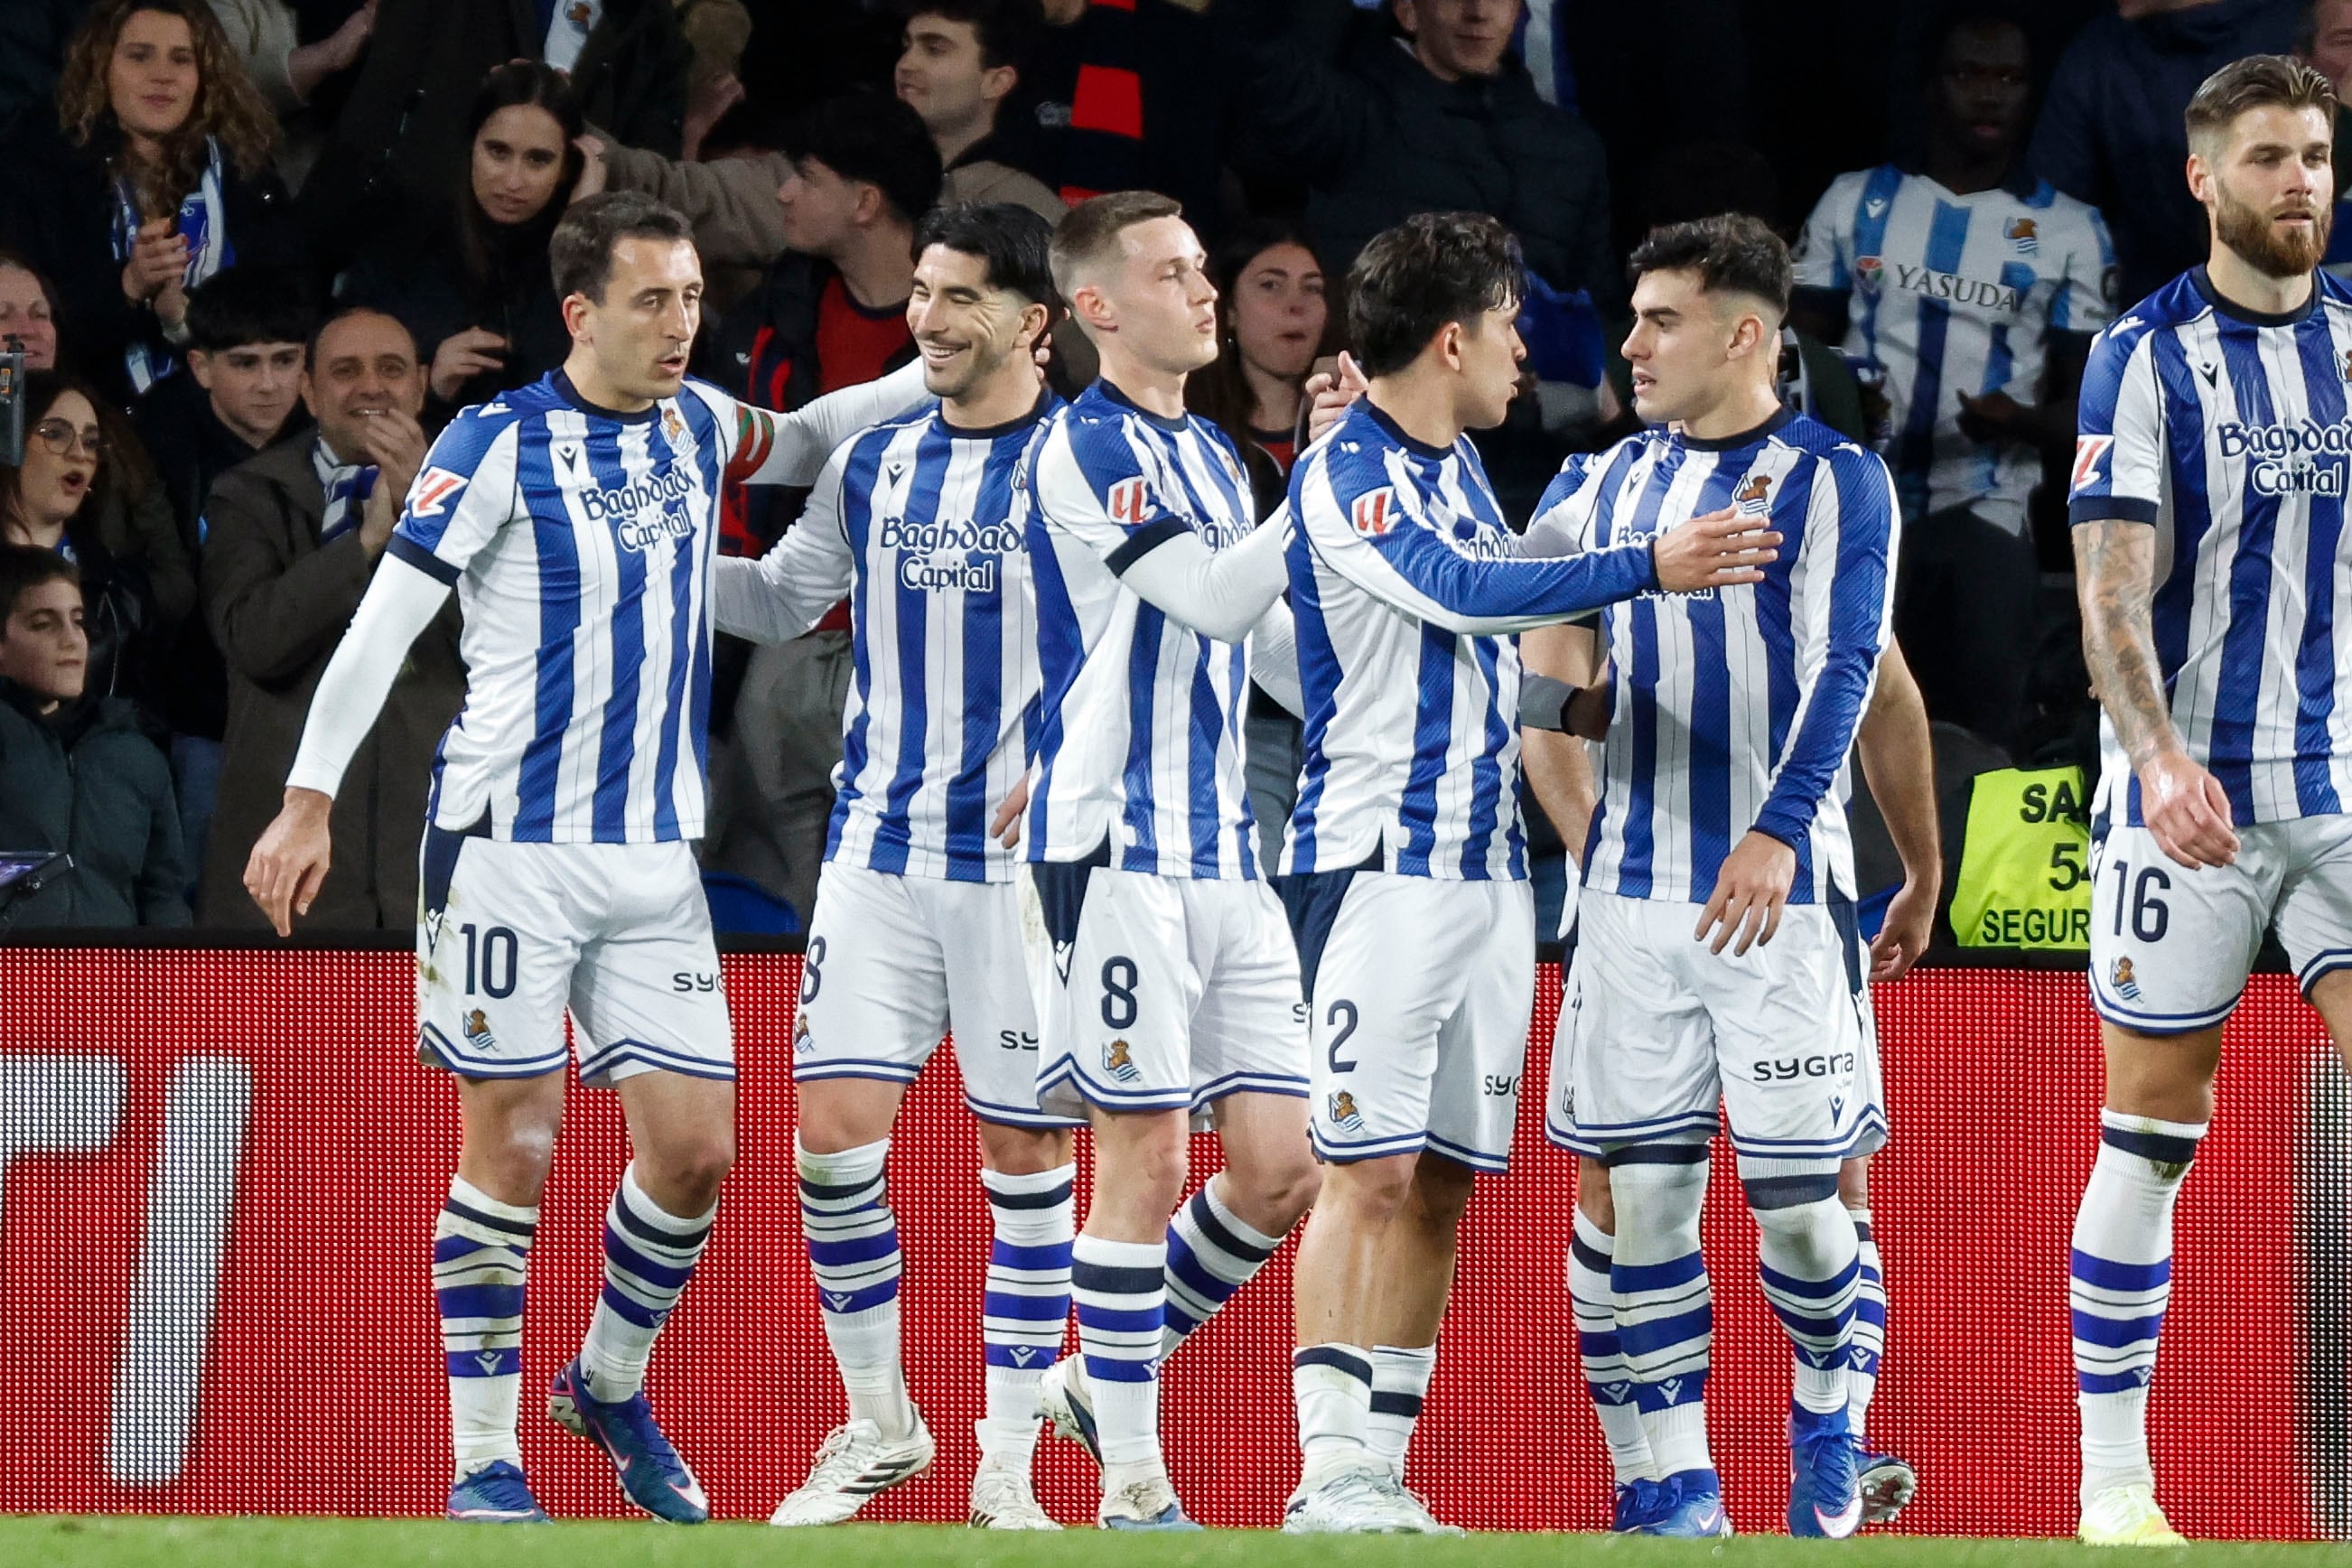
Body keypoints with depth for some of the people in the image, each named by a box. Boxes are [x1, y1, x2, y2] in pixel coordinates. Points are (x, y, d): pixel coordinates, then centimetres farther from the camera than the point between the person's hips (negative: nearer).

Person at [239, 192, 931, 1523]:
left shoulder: (693, 427, 10)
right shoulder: (498, 447, -8)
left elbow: (802, 449, 31)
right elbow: (381, 627, -7)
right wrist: (308, 801, -10)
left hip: (657, 860, 5)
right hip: (513, 849, -5)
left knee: (696, 1149, 0)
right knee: (515, 1149, -5)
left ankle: (612, 1382, 25)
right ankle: (482, 1455, 3)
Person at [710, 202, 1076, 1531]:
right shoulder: (875, 462, 10)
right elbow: (778, 602, 21)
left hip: (1024, 858, -4)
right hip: (882, 844, 4)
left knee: (1026, 1150, 0)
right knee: (835, 1129, -3)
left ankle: (1008, 1467, 8)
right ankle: (879, 1422, 14)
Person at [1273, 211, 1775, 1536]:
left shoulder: (1461, 467, 18)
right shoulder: (1347, 475, -10)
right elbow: (1460, 588, -25)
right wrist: (1646, 569, -27)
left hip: (1489, 867, 8)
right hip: (1378, 864, -8)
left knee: (1443, 1182, 6)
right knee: (1371, 1170, -12)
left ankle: (1381, 1472, 9)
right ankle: (1330, 1473, -12)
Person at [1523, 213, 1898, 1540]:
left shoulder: (1836, 481, -3)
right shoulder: (1610, 483, 12)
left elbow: (1842, 671, -13)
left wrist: (1778, 831, -28)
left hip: (1776, 887, -4)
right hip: (1634, 887, 5)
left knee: (1795, 1193, -3)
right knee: (1646, 1184, 0)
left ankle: (1827, 1430, 22)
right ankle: (1684, 1481, 6)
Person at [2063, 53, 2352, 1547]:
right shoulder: (2147, 356, -5)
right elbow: (2112, 589, -12)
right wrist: (2159, 754, -27)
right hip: (2190, 794, -3)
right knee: (2149, 1141, 1)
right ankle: (2115, 1489, 8)